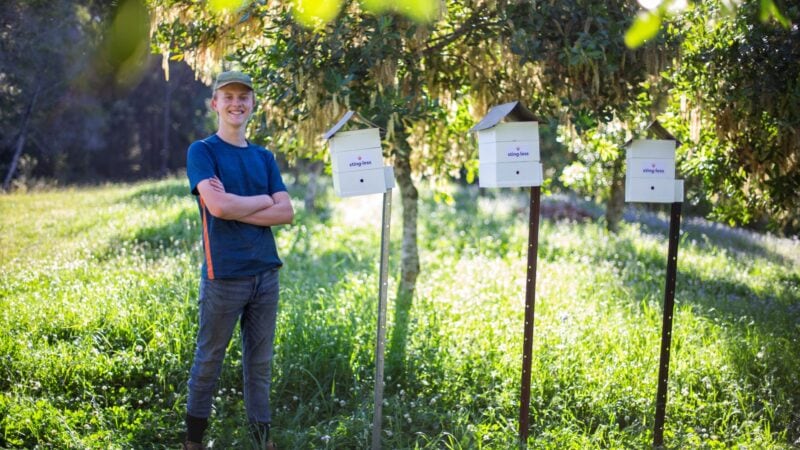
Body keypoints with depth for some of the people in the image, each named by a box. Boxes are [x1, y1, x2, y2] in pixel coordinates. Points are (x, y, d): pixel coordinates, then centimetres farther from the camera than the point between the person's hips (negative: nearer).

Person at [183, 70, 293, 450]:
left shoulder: (264, 157, 13)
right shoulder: (202, 152, -1)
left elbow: (286, 213, 2)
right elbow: (217, 205, -17)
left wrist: (235, 207, -9)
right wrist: (263, 200, -4)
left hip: (265, 272, 5)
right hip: (223, 275, -4)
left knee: (260, 361, 10)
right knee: (209, 360, 6)